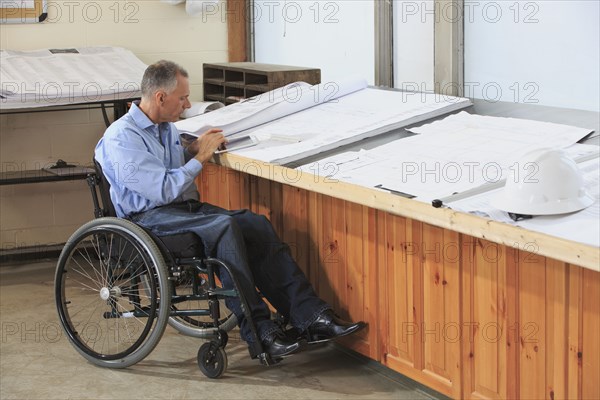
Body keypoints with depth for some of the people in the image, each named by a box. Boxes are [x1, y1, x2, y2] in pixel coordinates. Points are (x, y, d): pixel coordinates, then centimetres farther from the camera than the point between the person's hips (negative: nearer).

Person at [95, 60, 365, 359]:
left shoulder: (166, 127, 15)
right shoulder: (122, 138, -13)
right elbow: (162, 190, -20)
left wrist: (193, 149, 11)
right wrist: (200, 158, -10)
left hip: (186, 207, 8)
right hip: (149, 218, -8)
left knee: (257, 224, -18)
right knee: (224, 226, -34)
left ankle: (309, 316, -24)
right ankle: (259, 333, -32)